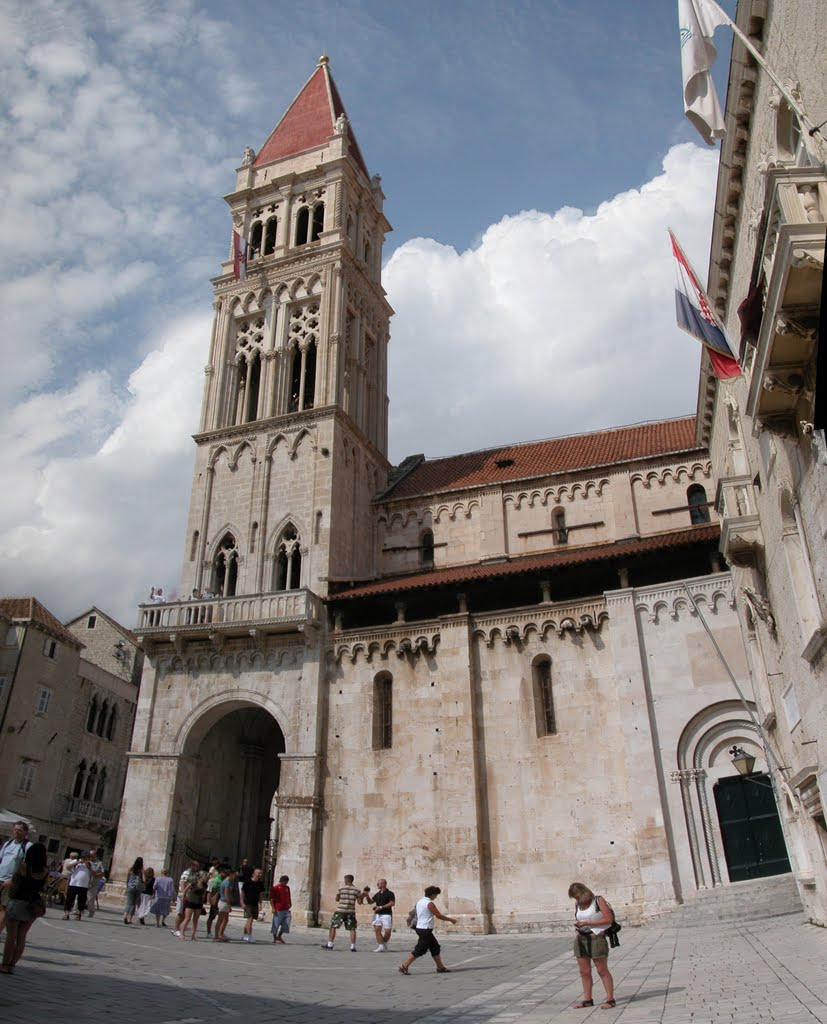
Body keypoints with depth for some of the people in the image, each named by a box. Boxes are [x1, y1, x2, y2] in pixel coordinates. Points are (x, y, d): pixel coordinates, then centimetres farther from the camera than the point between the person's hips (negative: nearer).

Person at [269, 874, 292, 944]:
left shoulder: (287, 888, 14)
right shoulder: (275, 888, -6)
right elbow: (271, 899, -7)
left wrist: (290, 904, 11)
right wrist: (273, 908, -13)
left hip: (286, 909, 6)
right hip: (278, 910, -6)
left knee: (286, 923, 3)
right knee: (276, 924, 2)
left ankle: (279, 936, 20)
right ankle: (275, 938, 18)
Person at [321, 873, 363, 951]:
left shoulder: (341, 888, -3)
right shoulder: (356, 890, 3)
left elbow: (337, 899, 7)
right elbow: (359, 902, 3)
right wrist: (362, 896, 20)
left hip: (340, 911, -2)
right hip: (351, 911, 2)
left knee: (333, 926, 8)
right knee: (352, 929, 7)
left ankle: (330, 944, 7)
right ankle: (353, 946, 1)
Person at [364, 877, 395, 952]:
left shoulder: (389, 893, -5)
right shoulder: (377, 894, 15)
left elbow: (392, 903, -15)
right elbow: (370, 901, 20)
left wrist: (381, 907, -18)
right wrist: (367, 895, 1)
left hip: (386, 915, -6)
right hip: (378, 915, 6)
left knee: (387, 932, -5)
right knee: (377, 930, -9)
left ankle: (384, 944, 20)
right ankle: (381, 946, -5)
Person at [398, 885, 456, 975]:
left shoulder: (419, 901, 10)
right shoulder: (430, 903, -17)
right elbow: (439, 916, -13)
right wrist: (451, 919, -1)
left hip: (420, 928, 10)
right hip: (425, 930, -10)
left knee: (435, 948, 15)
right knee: (419, 950, -4)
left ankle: (440, 967, 21)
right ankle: (404, 966, -1)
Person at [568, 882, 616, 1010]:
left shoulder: (598, 900, -7)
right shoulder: (577, 904, 10)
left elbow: (609, 919, -13)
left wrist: (587, 923, -17)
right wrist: (577, 925, 1)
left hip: (596, 938, -6)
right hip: (580, 939, 6)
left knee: (602, 970, 1)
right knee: (584, 971, 8)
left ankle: (610, 999, 9)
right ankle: (587, 999, 18)